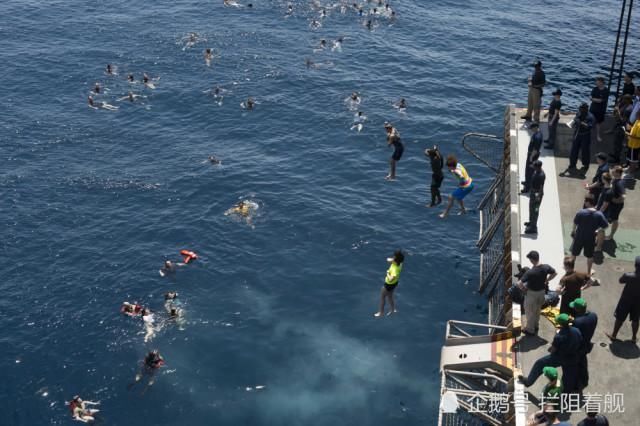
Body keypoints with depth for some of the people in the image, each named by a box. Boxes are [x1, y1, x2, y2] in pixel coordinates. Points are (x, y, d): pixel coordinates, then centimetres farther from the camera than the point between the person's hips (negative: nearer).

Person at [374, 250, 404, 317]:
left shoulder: (395, 269, -41)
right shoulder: (398, 262, -16)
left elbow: (391, 279, -52)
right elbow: (388, 259, -1)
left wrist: (388, 273, -33)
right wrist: (391, 259, -24)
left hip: (389, 284, -8)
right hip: (394, 282, 8)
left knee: (382, 297, 17)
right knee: (390, 296, 29)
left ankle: (381, 312, 35)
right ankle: (393, 310, 49)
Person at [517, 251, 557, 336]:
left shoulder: (530, 272, -32)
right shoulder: (546, 267, -15)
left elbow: (519, 283, -35)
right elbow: (555, 273, 5)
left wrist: (523, 289, -15)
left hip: (531, 293, -6)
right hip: (542, 291, 6)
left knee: (530, 312, 15)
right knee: (537, 310, 27)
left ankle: (530, 330, 30)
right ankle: (535, 326, 46)